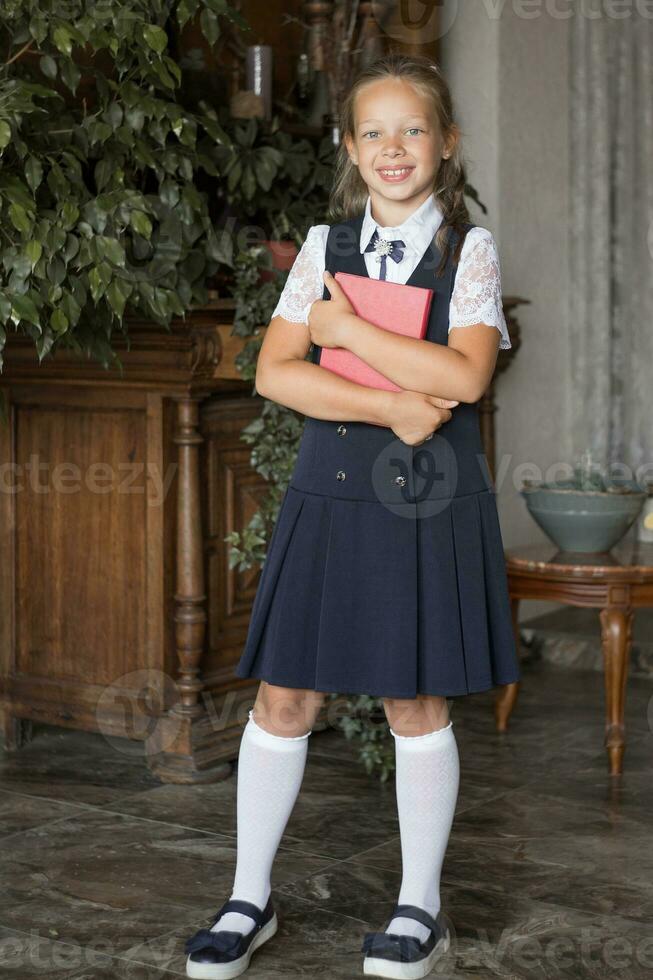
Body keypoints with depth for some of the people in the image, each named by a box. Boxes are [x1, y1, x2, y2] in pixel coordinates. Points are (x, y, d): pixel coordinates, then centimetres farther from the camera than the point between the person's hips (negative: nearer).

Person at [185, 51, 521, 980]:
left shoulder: (469, 250, 1)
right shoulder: (324, 247, 7)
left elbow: (464, 375, -14)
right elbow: (274, 372, -3)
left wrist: (346, 330, -10)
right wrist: (389, 406, -14)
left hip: (429, 501, -2)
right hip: (329, 490, 2)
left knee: (417, 703, 6)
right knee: (283, 698, 3)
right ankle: (250, 902, 18)